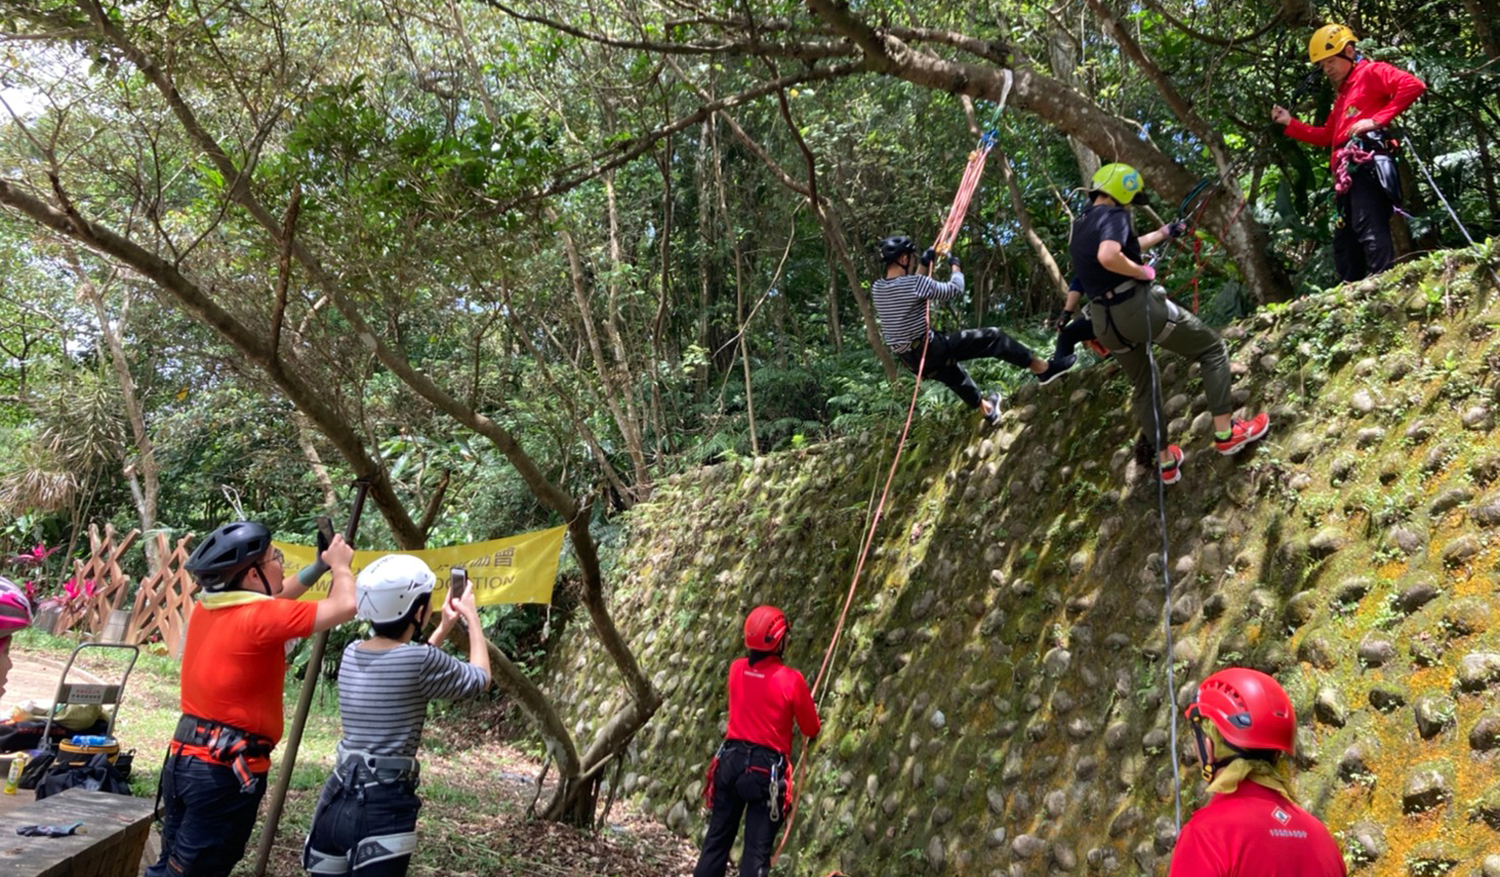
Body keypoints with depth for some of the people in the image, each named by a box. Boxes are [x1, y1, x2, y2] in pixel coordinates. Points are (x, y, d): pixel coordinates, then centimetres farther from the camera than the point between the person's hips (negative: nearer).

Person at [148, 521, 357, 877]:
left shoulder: (208, 607, 6)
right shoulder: (259, 618, -18)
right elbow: (346, 605, -19)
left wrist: (319, 567, 19)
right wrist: (340, 565, 0)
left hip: (185, 758, 8)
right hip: (225, 769, -8)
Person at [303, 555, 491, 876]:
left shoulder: (352, 654, 6)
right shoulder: (419, 660, -14)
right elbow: (480, 679, 4)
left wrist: (445, 627, 30)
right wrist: (472, 617, 16)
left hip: (337, 801, 7)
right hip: (383, 809, -7)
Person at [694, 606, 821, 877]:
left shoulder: (735, 669, 0)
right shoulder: (791, 680, -14)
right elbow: (812, 730, -1)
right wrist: (814, 717, 22)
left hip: (730, 761, 5)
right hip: (766, 770, -4)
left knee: (717, 839, 13)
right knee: (757, 849, 0)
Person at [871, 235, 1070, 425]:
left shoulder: (877, 289, -2)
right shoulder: (915, 283, -24)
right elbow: (954, 290, -11)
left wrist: (925, 265, 20)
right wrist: (955, 265, 7)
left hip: (910, 359, 8)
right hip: (932, 349, -8)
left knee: (953, 373, 36)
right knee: (993, 337, 2)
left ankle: (986, 409, 58)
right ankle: (1043, 369, 13)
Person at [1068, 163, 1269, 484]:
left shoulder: (1080, 226, 14)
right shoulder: (1112, 215, -13)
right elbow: (1108, 256, -33)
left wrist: (1162, 233, 39)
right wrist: (1143, 272, -17)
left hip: (1104, 322, 8)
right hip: (1137, 307, -8)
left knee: (1144, 387, 25)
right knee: (1212, 349, 12)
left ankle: (1165, 462, 31)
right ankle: (1225, 432, 11)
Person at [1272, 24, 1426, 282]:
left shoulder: (1371, 72, 5)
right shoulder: (1341, 94, 31)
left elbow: (1414, 85, -10)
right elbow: (1327, 136, 31)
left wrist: (1377, 120, -15)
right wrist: (1290, 123, 23)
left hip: (1367, 163, -10)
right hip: (1348, 173, 10)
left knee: (1370, 231, -23)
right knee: (1345, 242, 8)